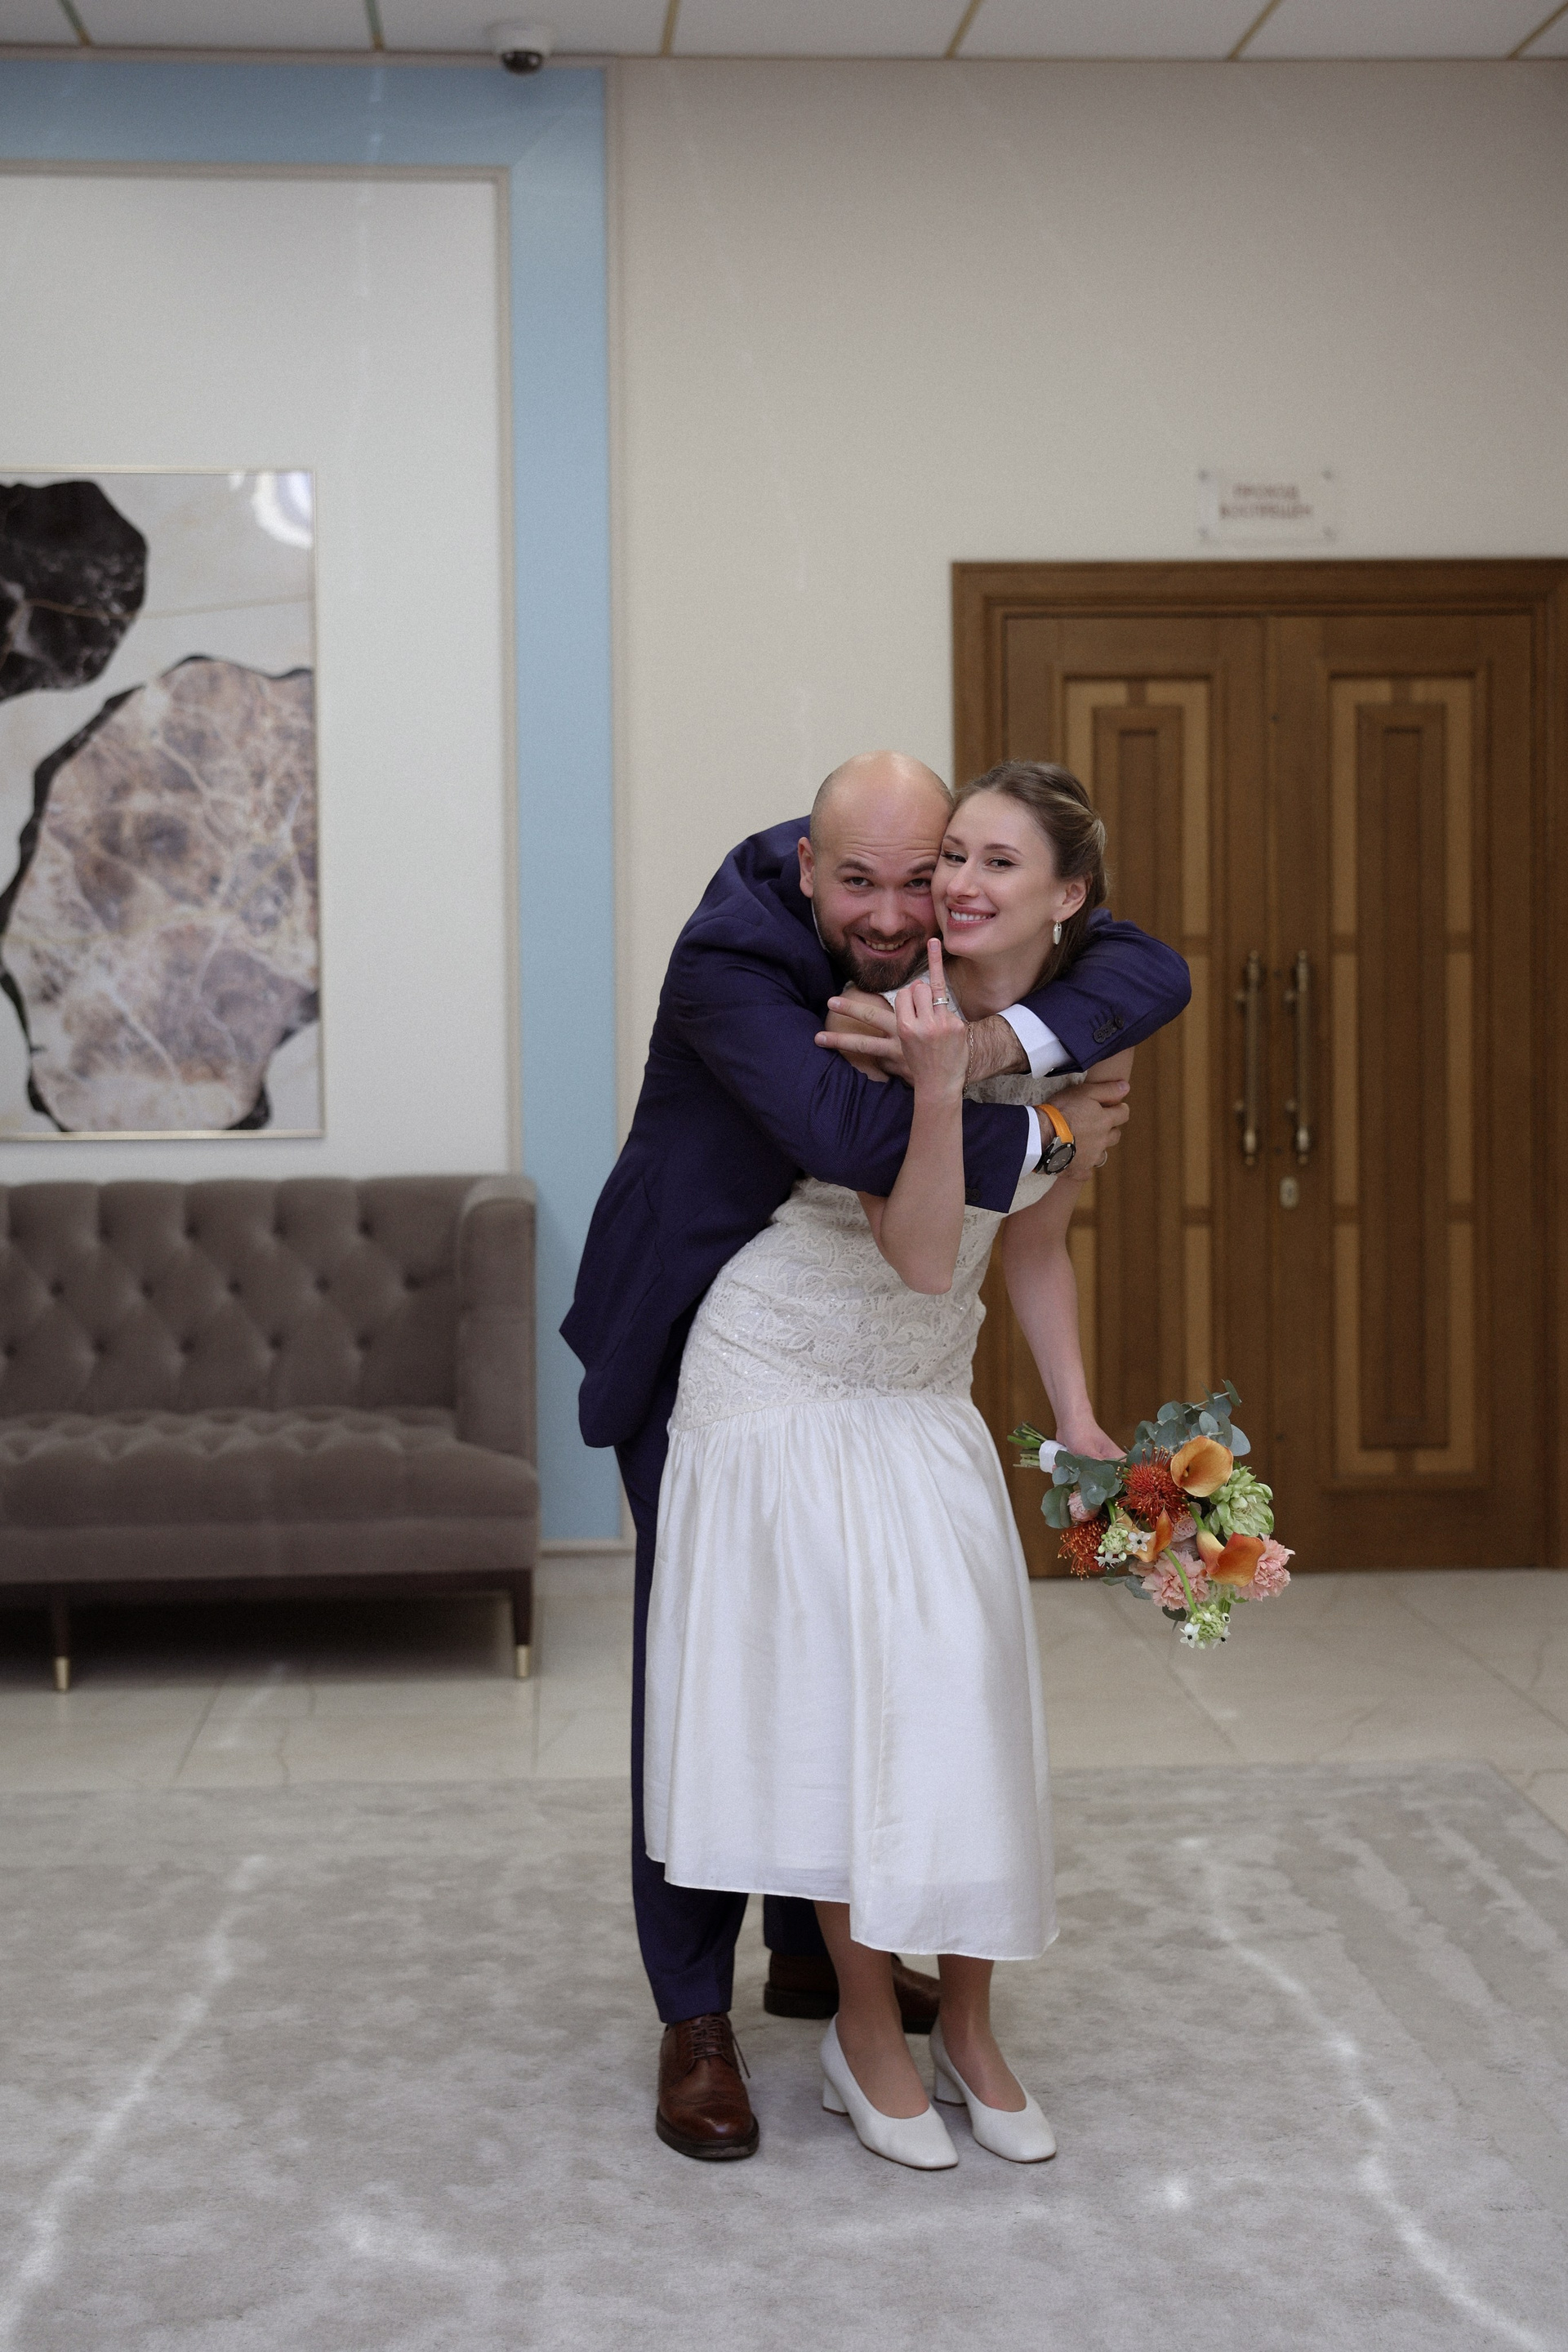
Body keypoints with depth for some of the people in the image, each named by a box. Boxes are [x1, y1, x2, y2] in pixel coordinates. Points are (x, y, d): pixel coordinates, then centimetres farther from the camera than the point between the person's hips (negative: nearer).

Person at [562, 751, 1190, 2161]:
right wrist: (1045, 1139, -33)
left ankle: (815, 1944, 33)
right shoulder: (729, 959, -31)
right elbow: (853, 1135, -44)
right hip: (697, 1340, -6)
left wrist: (1000, 1040, -40)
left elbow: (1154, 972, -21)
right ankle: (695, 2017, 7)